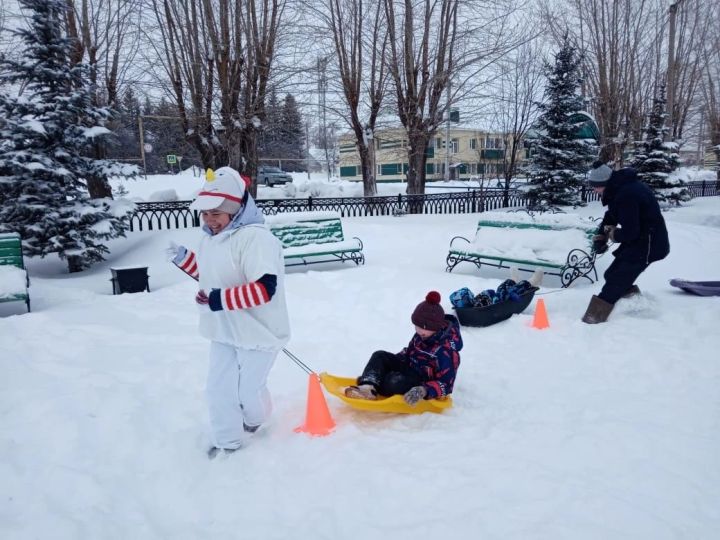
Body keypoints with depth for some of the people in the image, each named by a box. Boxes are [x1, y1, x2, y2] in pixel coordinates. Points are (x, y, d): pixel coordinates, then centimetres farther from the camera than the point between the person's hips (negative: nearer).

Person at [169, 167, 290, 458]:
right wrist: (185, 259, 9)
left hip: (257, 331, -8)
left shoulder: (255, 238, -25)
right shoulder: (211, 237, 6)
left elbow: (264, 289, -32)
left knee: (249, 389, 10)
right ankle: (227, 442, 32)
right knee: (218, 389, 11)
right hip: (223, 330, 8)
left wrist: (219, 299, -31)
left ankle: (255, 423, 44)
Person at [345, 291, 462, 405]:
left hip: (425, 382, -8)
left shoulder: (447, 350, -26)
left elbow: (446, 385, -25)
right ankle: (368, 386, -32)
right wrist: (394, 360, 5)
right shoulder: (423, 334, -3)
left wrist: (424, 391, -40)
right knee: (380, 356, -10)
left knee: (395, 381, -35)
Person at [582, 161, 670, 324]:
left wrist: (612, 234, -7)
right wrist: (600, 236, 1)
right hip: (638, 239, 10)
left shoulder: (626, 195, -29)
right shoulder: (622, 186, 4)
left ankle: (596, 316, -9)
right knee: (613, 274, 14)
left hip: (648, 244, -10)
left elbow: (629, 232, -27)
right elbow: (610, 217, 15)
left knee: (616, 279, -11)